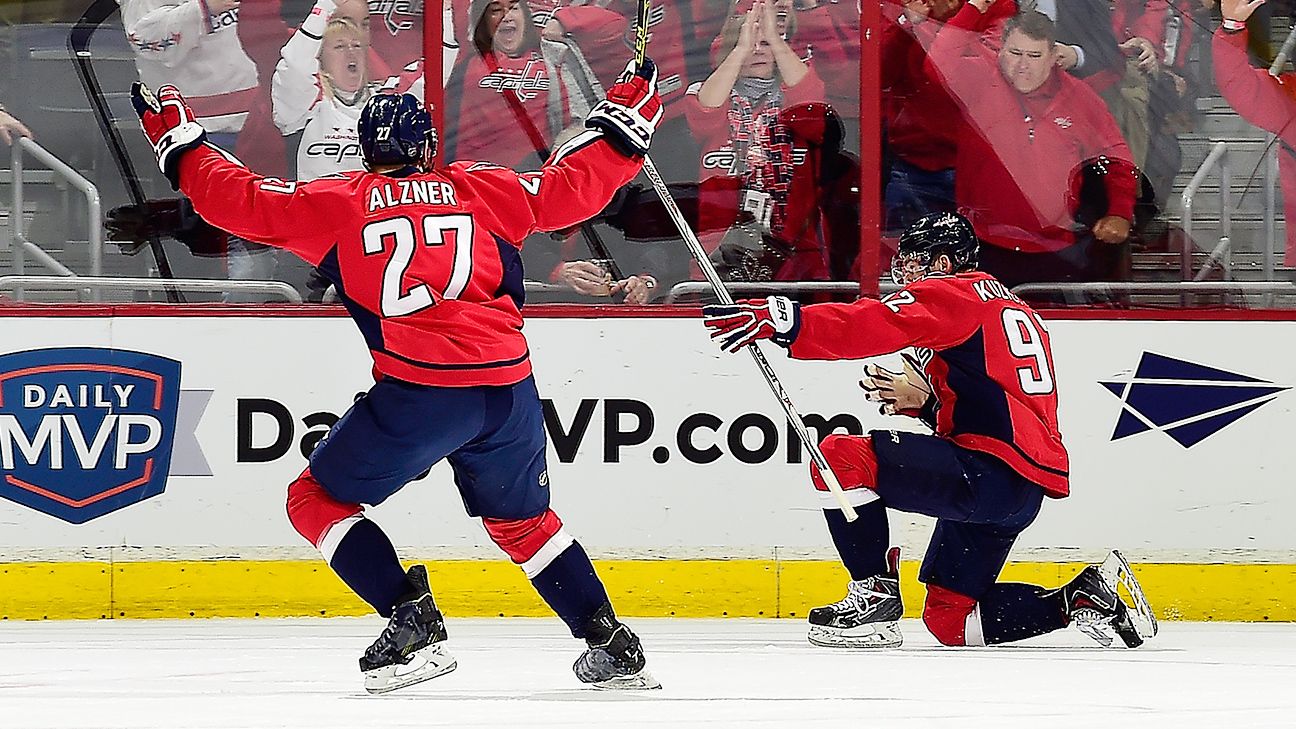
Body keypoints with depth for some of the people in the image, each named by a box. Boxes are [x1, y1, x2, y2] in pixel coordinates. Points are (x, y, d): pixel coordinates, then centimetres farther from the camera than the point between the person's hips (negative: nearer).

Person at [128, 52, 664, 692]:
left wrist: (178, 142, 21)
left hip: (418, 393, -4)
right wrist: (626, 118, 30)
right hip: (509, 386, 4)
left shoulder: (336, 203, 8)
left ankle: (413, 622, -4)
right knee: (521, 520, 26)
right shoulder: (482, 188, 14)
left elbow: (242, 201, 8)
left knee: (318, 500, 12)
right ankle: (610, 644, 18)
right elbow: (570, 187, 17)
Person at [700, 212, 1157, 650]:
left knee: (842, 455, -15)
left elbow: (874, 326, -20)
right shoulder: (1003, 306, 28)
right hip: (1024, 491, 10)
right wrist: (923, 401, 10)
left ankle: (874, 592, -11)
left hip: (988, 472, -10)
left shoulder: (952, 294, -2)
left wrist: (783, 321, -27)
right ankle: (1081, 597, 11)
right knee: (948, 618, 15)